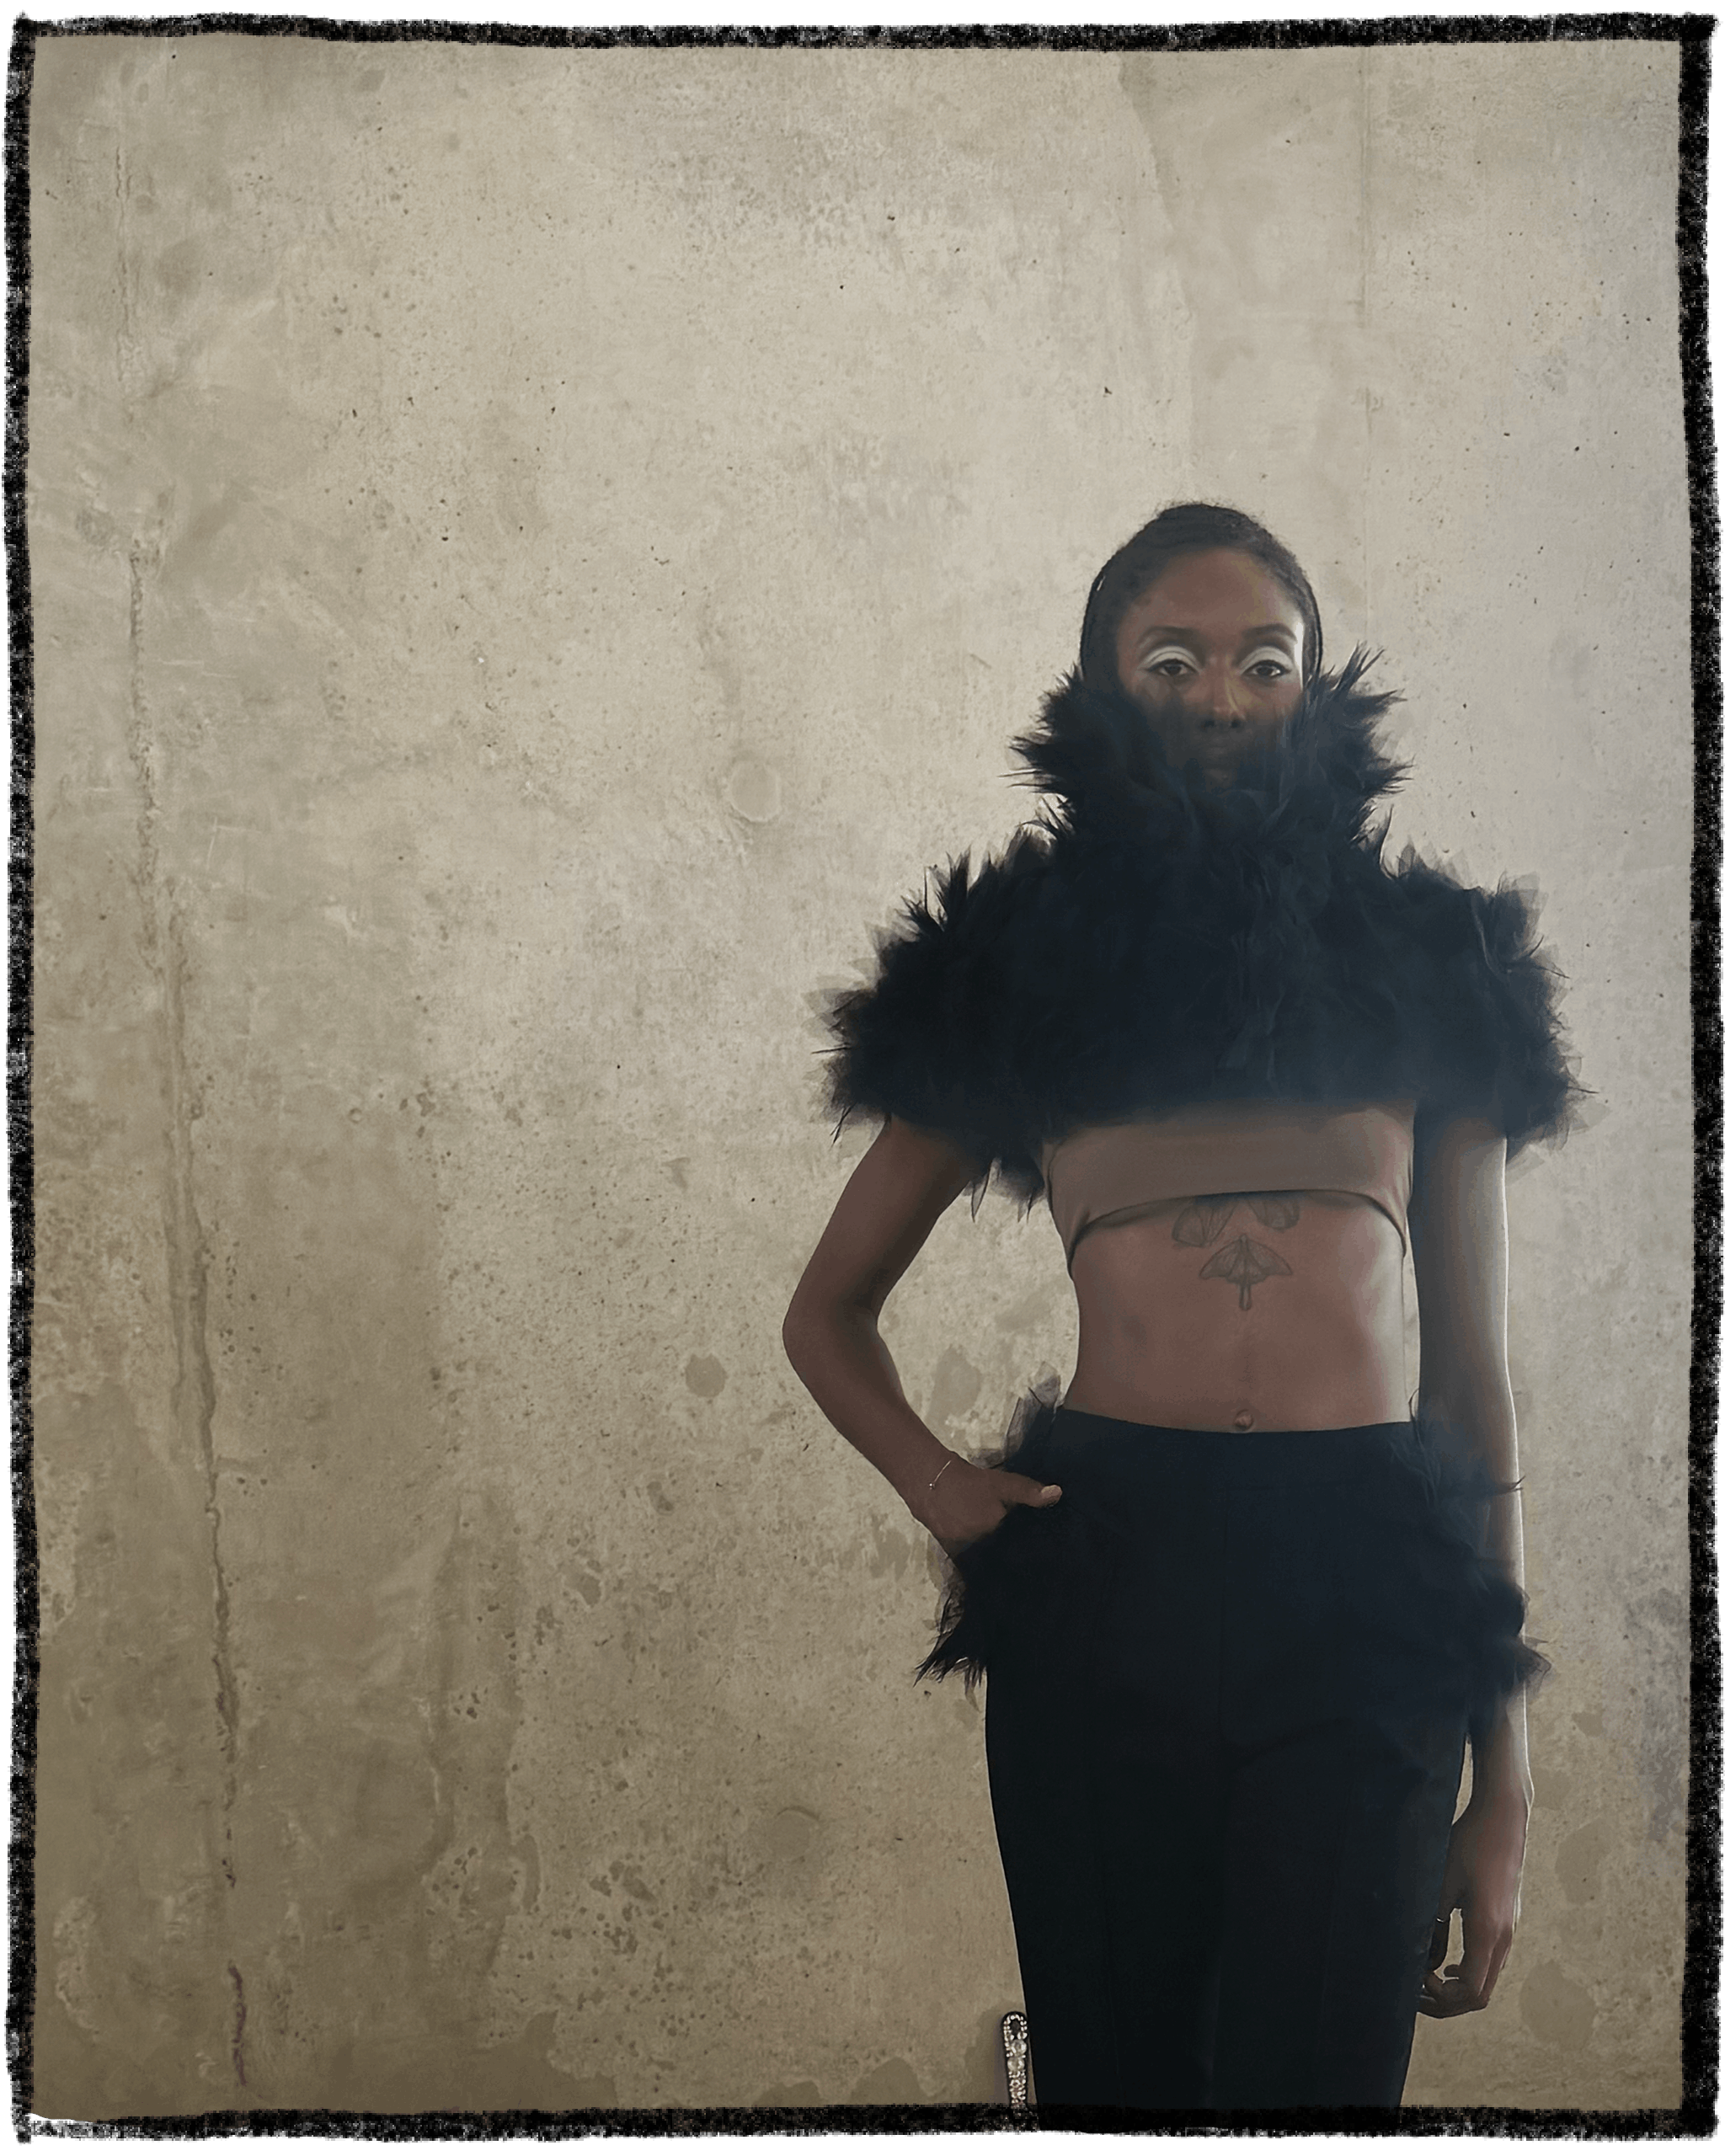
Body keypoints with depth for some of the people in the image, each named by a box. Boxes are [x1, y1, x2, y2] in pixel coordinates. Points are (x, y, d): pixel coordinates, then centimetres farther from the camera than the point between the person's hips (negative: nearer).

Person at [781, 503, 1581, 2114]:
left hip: (1366, 1600, 0)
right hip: (1100, 1580, 0)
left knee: (1313, 2069, 0)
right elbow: (826, 1314, 17)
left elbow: (1475, 1382, 9)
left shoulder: (1428, 972, 9)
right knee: (1112, 2068, 12)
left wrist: (1505, 1783, 7)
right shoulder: (1019, 984, 8)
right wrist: (936, 1482, -3)